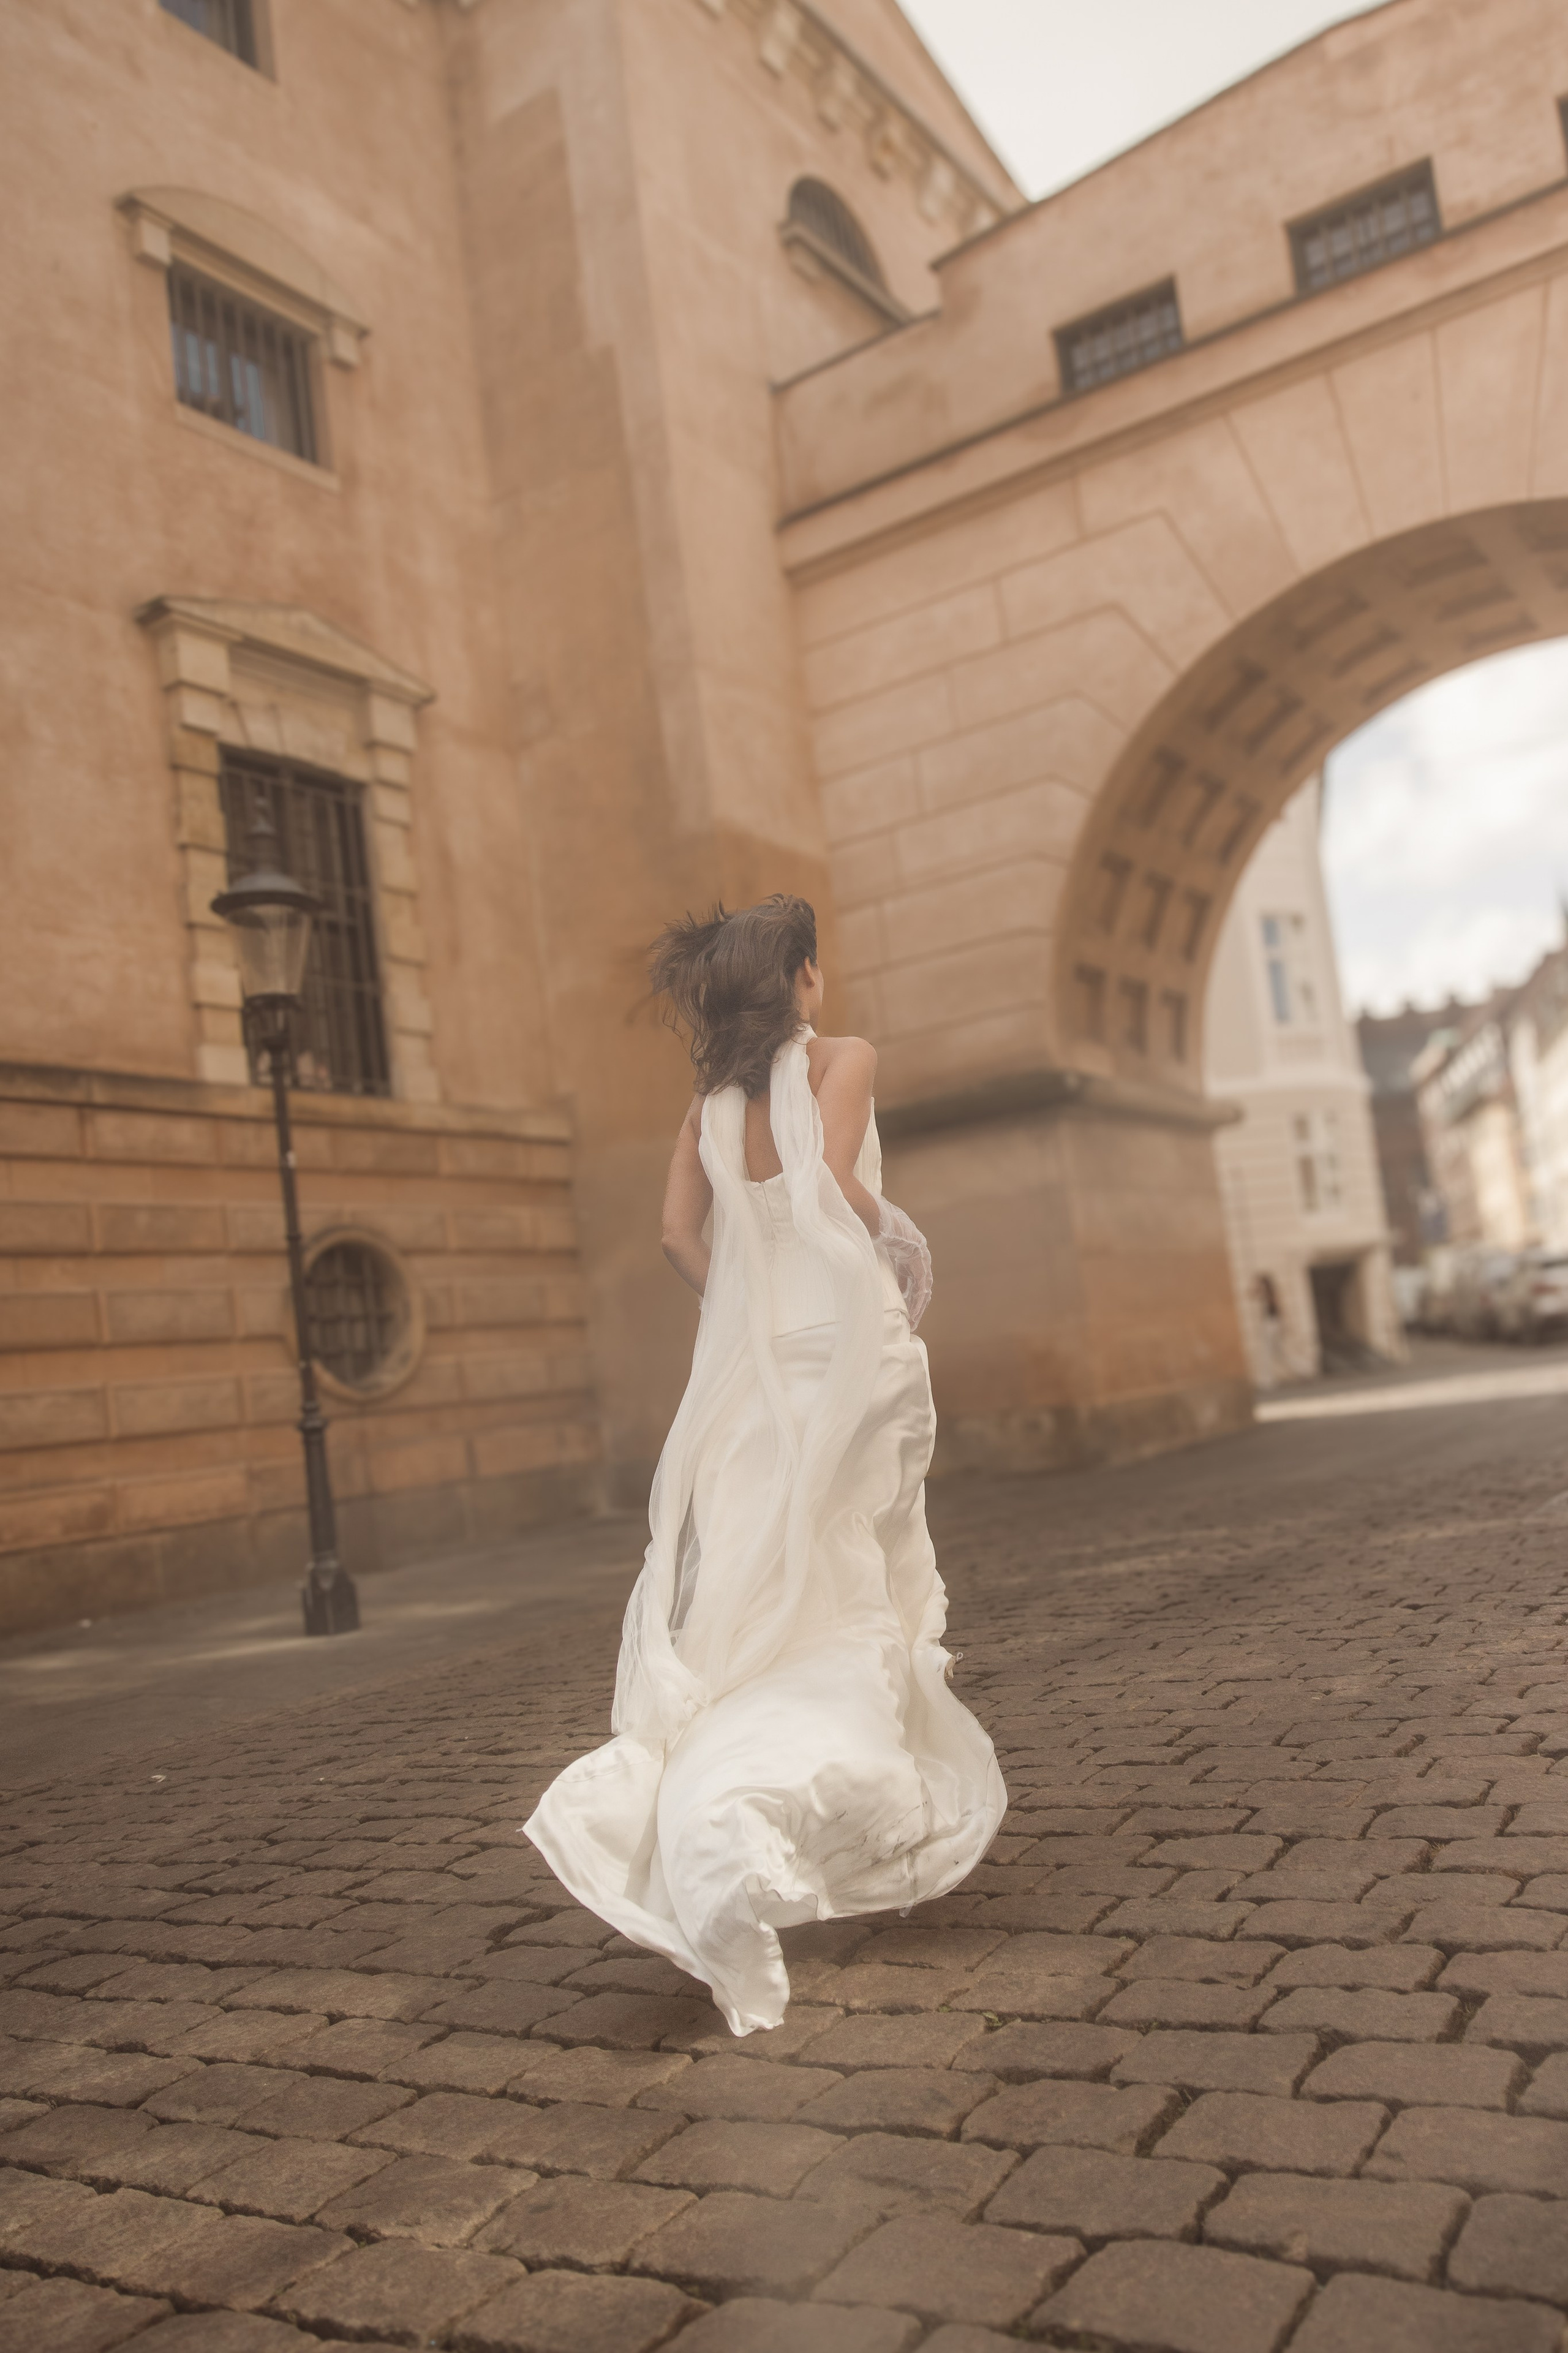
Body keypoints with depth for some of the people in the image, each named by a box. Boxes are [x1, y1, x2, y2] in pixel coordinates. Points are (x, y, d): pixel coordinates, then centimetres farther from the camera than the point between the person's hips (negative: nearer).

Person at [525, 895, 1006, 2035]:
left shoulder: (713, 1096, 11)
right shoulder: (843, 1058, -3)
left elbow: (681, 1232, 4)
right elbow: (834, 1180, -18)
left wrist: (748, 1308, 12)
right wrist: (899, 1243, -2)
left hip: (753, 1352, 5)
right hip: (846, 1337, -5)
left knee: (751, 1588, 11)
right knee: (855, 1586, 6)